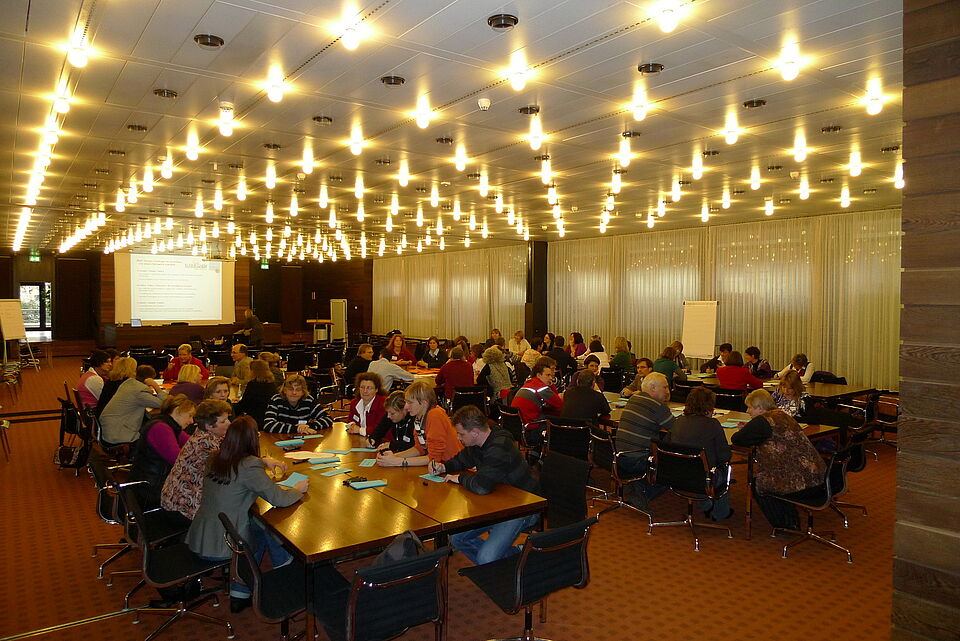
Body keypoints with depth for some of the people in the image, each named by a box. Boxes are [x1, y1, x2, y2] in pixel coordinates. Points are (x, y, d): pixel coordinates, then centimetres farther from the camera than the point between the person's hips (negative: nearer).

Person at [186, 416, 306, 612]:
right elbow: (279, 499, -19)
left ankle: (240, 595, 28)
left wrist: (265, 463, 18)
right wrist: (298, 489, 0)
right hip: (220, 548, -7)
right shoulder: (249, 466, -21)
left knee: (257, 526, 23)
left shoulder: (214, 459, 1)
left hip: (198, 540, 7)